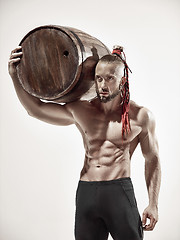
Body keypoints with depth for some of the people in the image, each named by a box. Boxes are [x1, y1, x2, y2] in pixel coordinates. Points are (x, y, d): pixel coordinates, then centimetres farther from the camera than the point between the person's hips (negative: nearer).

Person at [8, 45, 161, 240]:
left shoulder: (140, 116, 0)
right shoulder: (80, 111, 6)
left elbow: (152, 159, 8)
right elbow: (35, 109, 12)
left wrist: (153, 204, 4)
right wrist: (15, 76, 2)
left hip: (120, 193, -2)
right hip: (86, 193, 3)